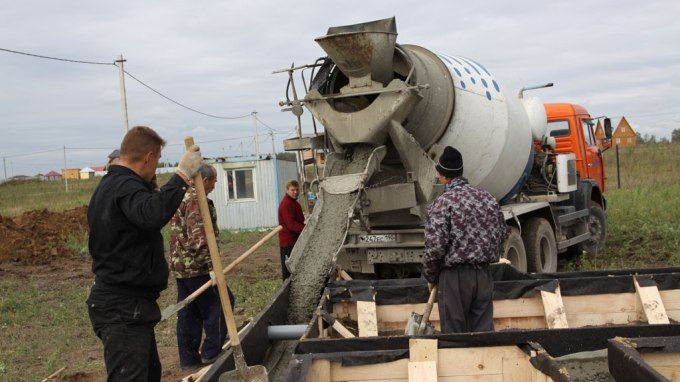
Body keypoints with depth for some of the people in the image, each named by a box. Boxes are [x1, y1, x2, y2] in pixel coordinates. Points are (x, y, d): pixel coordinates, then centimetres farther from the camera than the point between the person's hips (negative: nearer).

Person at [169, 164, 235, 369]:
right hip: (197, 267, -10)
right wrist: (212, 266, -24)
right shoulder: (197, 200, -15)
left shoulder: (180, 197, 17)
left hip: (180, 266, 10)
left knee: (188, 314, 12)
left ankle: (188, 358, 17)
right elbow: (199, 238, -24)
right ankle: (211, 351, 5)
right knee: (221, 302, 1)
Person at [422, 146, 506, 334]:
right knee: (483, 331, 10)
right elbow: (502, 235, 14)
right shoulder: (489, 198, 8)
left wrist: (431, 276, -1)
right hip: (484, 275, 5)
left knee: (454, 334, 4)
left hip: (455, 276, -5)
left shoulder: (442, 203, -11)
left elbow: (435, 247, -16)